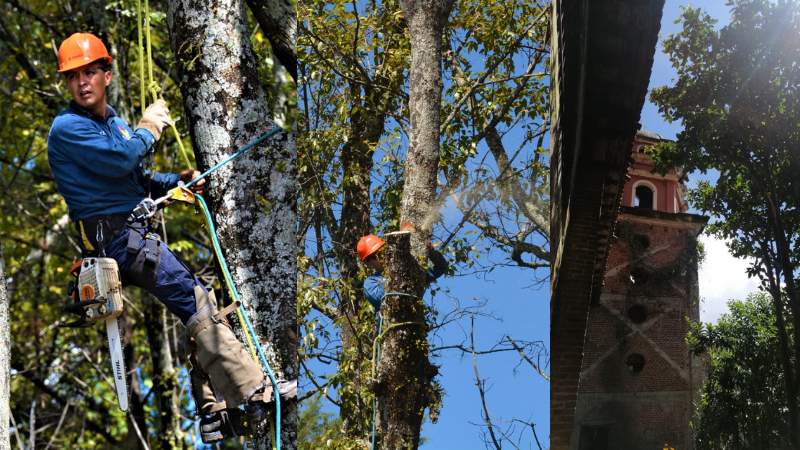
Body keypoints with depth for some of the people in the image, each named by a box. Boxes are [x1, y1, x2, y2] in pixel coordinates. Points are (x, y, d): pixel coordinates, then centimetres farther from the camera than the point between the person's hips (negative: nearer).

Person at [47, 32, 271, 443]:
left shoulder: (114, 122, 19)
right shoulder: (67, 127, -9)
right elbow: (119, 160, -21)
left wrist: (176, 181, 9)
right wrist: (147, 130, -3)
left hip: (138, 232, 9)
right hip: (112, 236, -9)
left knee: (201, 300, 5)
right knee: (194, 301, -16)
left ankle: (212, 413, 8)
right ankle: (254, 396, -15)